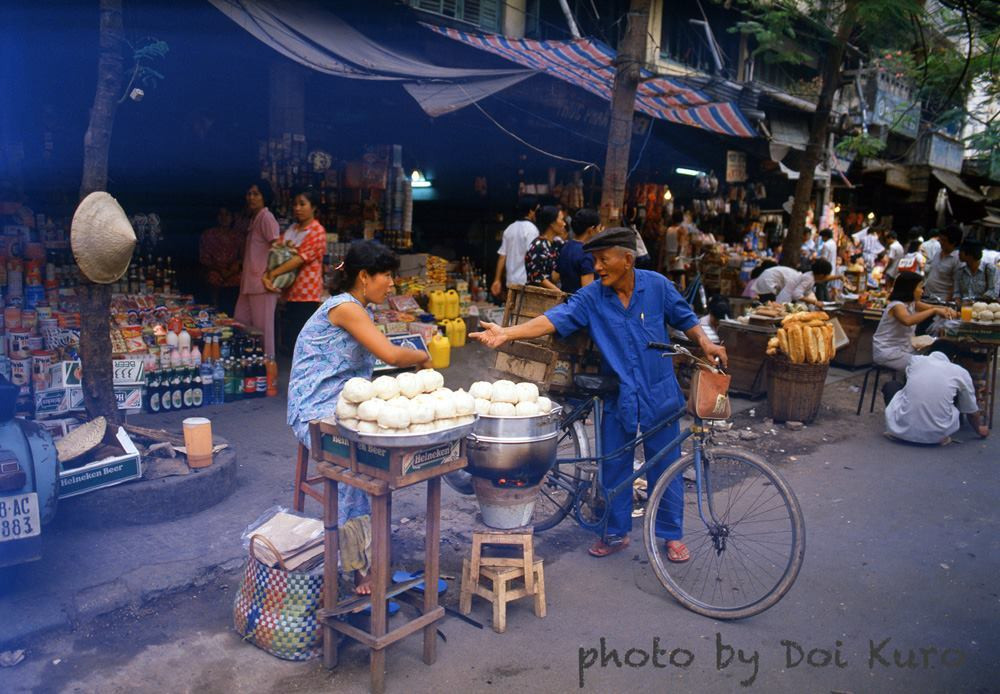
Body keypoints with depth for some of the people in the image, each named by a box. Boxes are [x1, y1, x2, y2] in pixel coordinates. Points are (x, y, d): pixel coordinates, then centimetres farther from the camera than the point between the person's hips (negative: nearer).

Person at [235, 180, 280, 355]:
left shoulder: (266, 217, -9)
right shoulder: (254, 218, 18)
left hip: (262, 281, -9)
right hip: (250, 281, 9)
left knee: (262, 326, -3)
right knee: (241, 324, 11)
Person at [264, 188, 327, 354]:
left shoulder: (318, 232, -8)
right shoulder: (292, 229, 15)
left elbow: (301, 258, -18)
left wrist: (273, 274, -22)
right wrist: (267, 275, -12)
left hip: (306, 293, -7)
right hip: (289, 291, 7)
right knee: (287, 336, 9)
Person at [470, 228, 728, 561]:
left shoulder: (657, 285, -7)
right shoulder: (591, 296, -8)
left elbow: (685, 318, 8)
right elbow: (554, 319, -20)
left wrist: (704, 342, -10)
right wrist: (506, 333, -33)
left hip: (660, 394, -1)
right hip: (619, 397, 1)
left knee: (664, 465, 8)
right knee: (614, 467, 9)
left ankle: (672, 534, 25)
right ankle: (616, 532, 28)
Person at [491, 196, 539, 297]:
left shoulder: (509, 229, 12)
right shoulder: (531, 229, -10)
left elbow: (502, 257, 11)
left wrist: (497, 280, 13)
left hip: (511, 281, 7)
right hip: (526, 281, -7)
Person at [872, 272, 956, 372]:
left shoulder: (912, 303, 6)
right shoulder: (897, 306, -22)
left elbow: (932, 307, 16)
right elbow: (908, 320, -43)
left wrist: (946, 310, -7)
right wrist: (934, 310, -38)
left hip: (903, 349, 9)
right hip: (887, 352, -9)